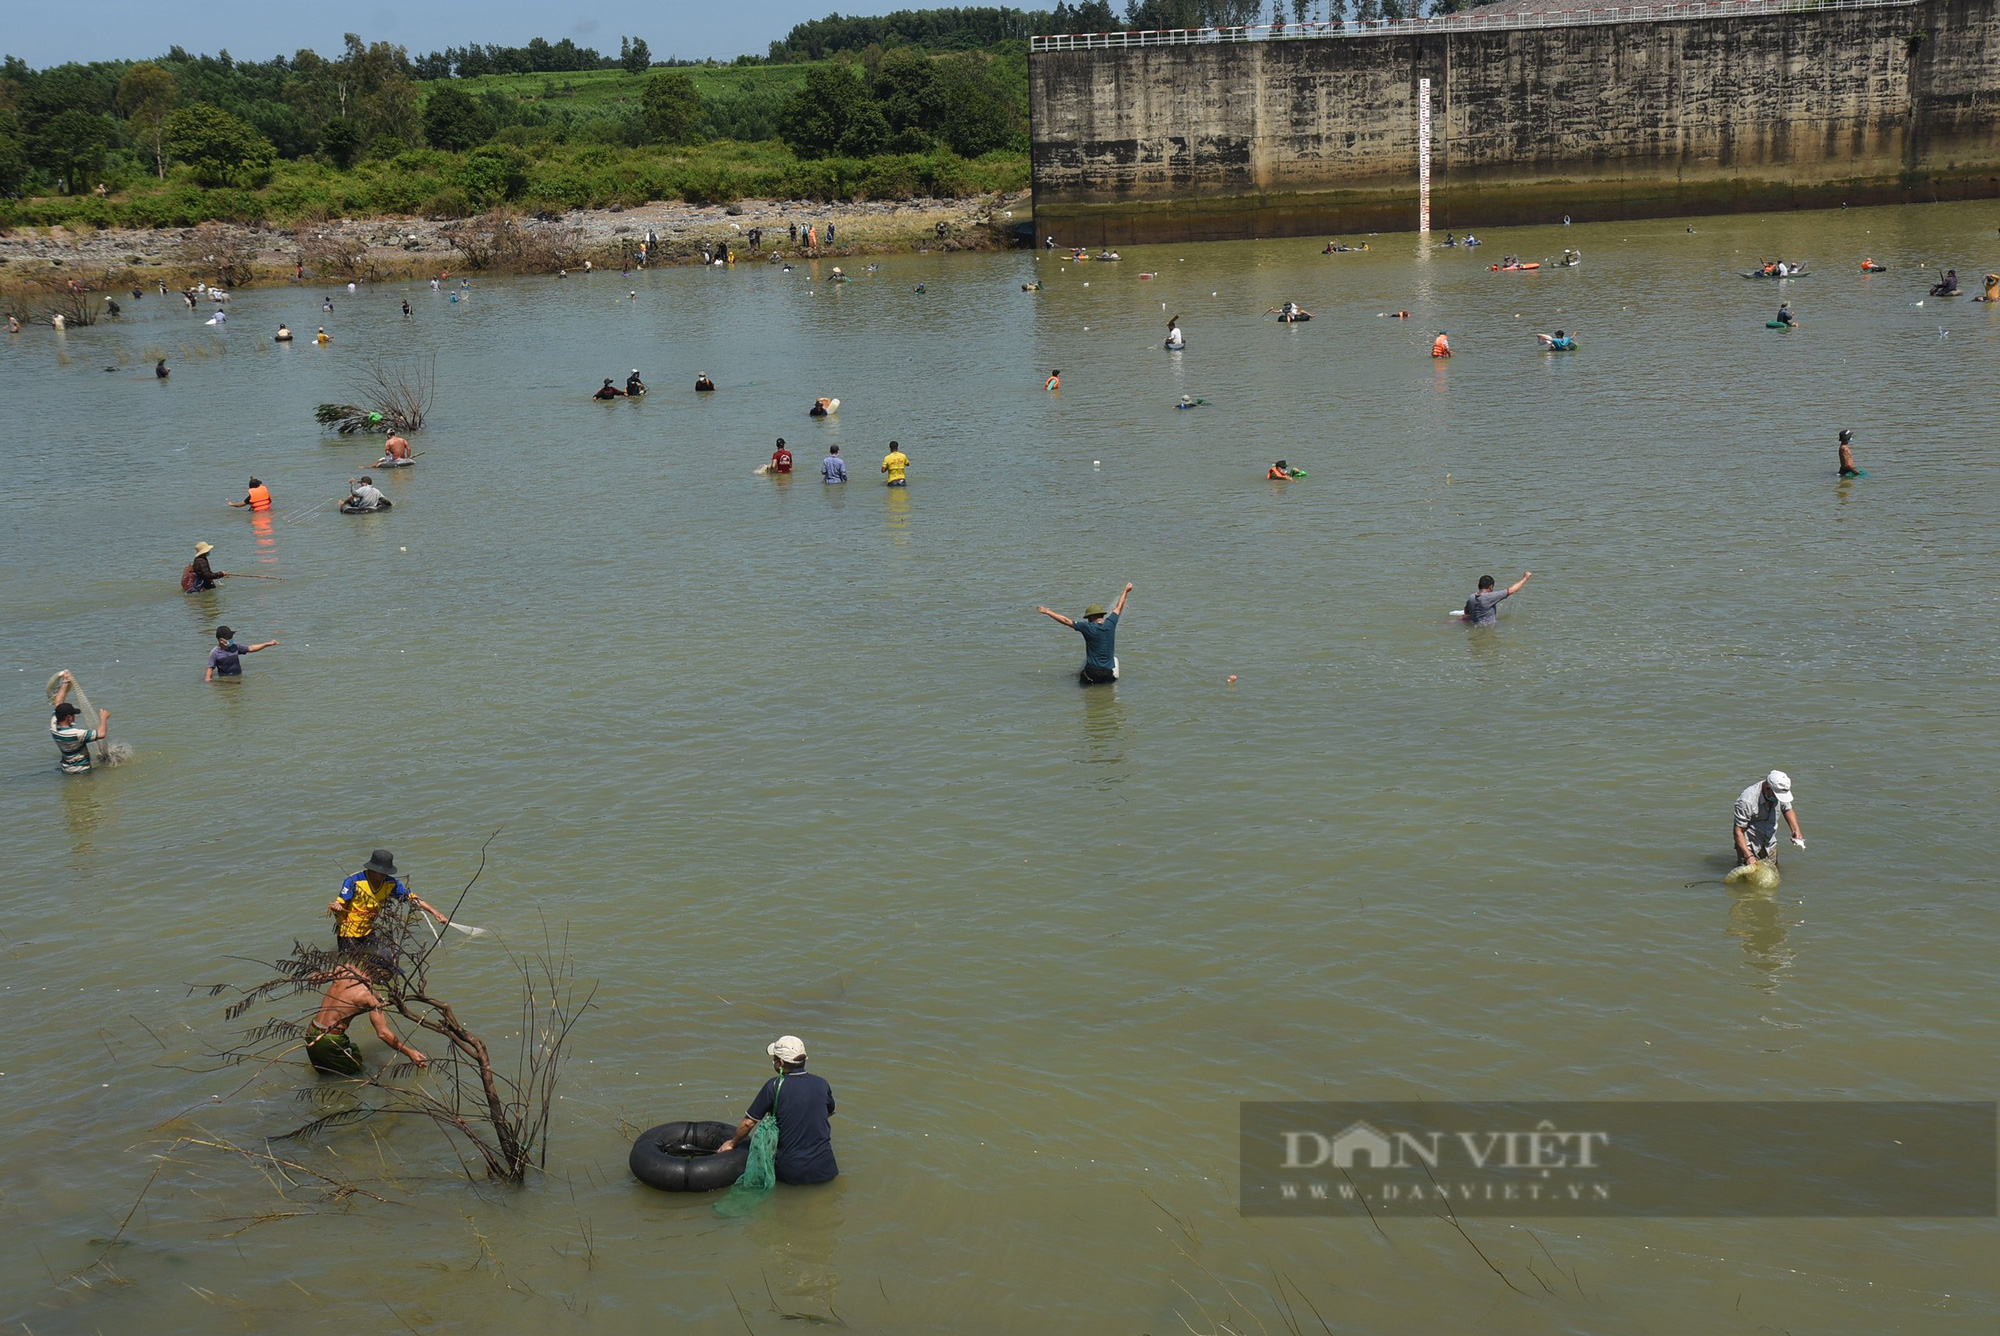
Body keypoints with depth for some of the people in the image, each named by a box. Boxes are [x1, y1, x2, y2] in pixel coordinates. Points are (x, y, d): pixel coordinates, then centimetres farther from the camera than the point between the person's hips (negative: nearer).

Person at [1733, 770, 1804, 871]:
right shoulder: (1746, 800, -32)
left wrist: (1796, 829, -5)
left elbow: (1788, 809, 10)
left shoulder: (1781, 792, -13)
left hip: (1769, 843, 6)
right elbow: (1738, 831, -26)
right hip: (1749, 843, -6)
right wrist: (1749, 856, -32)